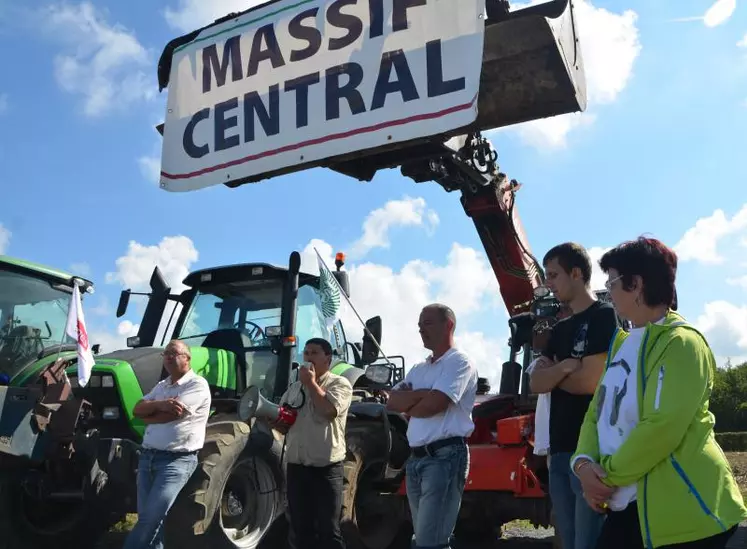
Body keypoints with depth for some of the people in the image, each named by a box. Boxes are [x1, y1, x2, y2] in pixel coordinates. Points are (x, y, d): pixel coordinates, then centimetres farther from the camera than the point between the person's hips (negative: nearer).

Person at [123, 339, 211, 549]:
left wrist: (147, 414, 1)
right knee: (147, 519, 7)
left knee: (151, 519, -11)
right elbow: (137, 409, 5)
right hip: (147, 457, 8)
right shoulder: (161, 386, 18)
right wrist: (159, 404, -15)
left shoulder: (197, 385, -7)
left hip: (177, 460, -8)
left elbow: (172, 414, -18)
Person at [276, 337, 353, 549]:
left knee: (328, 530, -2)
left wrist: (311, 383, -14)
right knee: (300, 530, 12)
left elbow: (329, 411, -23)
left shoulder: (340, 384, -4)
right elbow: (284, 426, 19)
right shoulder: (294, 388, 14)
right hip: (296, 467, 6)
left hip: (326, 468, -6)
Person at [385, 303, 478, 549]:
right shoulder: (418, 369, 19)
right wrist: (423, 393, -9)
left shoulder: (459, 362, -6)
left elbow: (432, 405, -18)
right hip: (416, 458, 9)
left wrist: (407, 405, 2)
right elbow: (391, 401, 7)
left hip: (445, 457, -9)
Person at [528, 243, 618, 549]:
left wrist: (551, 372, 2)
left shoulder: (604, 316, -5)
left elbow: (591, 381, -15)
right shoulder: (560, 329, 17)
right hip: (559, 450, 8)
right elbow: (536, 383, 7)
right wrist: (565, 366, -12)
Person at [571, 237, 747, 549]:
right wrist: (584, 463, -7)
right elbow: (597, 411, 11)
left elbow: (663, 427, -23)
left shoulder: (681, 343, -13)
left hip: (682, 512, -8)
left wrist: (608, 476, -14)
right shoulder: (622, 344, 14)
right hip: (626, 506, 8)